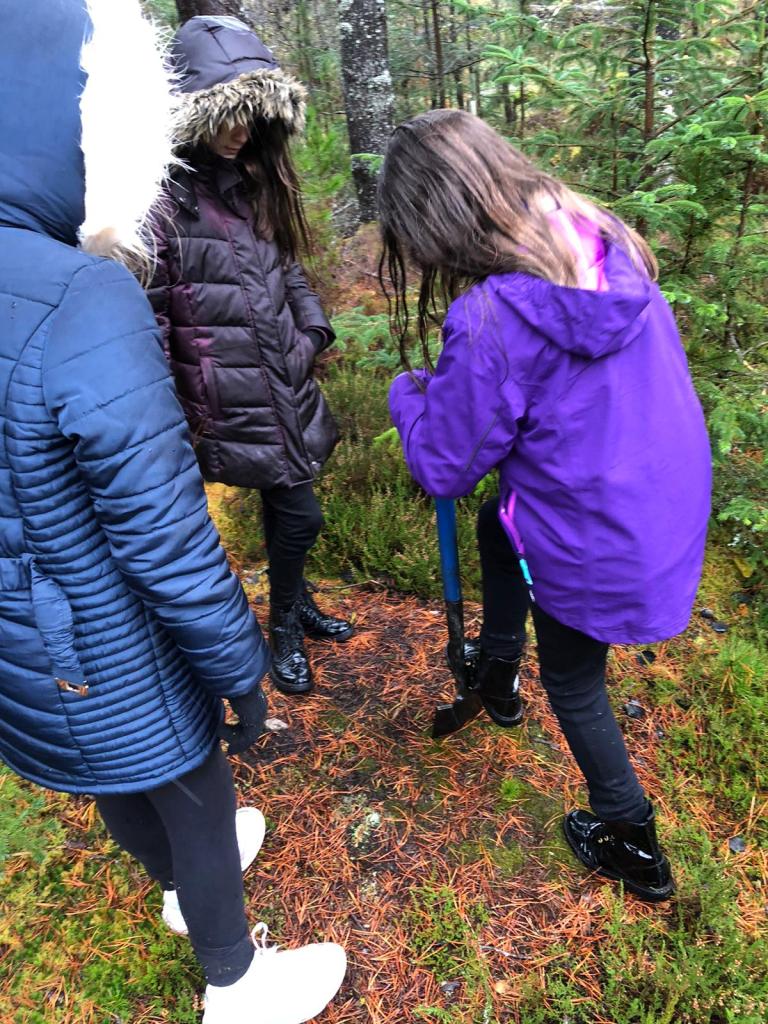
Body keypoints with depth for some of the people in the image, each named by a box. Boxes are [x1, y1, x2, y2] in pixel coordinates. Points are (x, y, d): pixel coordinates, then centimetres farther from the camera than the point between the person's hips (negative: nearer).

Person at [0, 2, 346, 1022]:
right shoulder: (83, 302, -32)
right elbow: (164, 541, -28)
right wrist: (242, 669, -14)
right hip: (110, 658, -7)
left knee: (121, 783, 30)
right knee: (195, 791, 19)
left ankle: (185, 883, 62)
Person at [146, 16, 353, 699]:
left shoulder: (250, 181, 11)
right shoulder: (163, 196, -14)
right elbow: (147, 315, -15)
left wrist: (313, 329, 8)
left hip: (288, 384, 7)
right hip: (235, 403, -7)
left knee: (284, 509, 18)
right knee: (301, 515, 2)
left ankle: (297, 603, 41)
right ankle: (285, 629, 26)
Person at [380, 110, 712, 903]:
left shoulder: (490, 316, -30)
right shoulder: (605, 240, -6)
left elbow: (443, 464, -17)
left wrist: (408, 392, 2)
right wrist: (450, 384, 8)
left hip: (594, 545, -8)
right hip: (670, 503, 8)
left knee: (572, 685, 19)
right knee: (499, 524, 31)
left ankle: (632, 845, 41)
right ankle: (497, 674, 52)